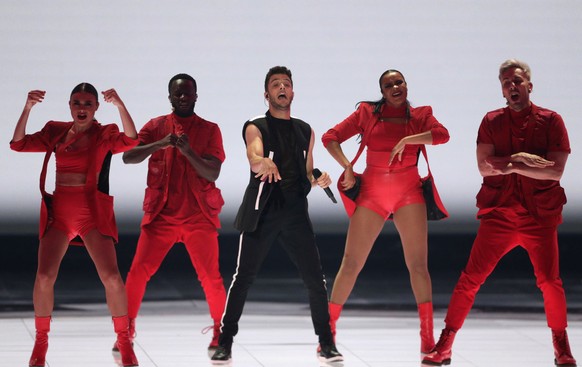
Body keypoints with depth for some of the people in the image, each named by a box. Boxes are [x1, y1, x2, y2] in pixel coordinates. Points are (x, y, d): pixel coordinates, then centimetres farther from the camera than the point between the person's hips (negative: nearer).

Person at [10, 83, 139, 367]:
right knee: (44, 277, -11)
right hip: (59, 211, 2)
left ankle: (124, 343, 2)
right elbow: (18, 144, 2)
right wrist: (28, 108, -11)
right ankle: (41, 342, 8)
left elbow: (131, 140, -18)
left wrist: (120, 106, -31)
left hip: (93, 211, -2)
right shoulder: (55, 132, 10)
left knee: (111, 277, -15)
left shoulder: (105, 135, 2)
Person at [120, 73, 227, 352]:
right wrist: (160, 144, -21)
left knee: (210, 276, -5)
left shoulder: (209, 129, 4)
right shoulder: (156, 126, 6)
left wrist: (189, 151, -20)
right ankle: (127, 331, 7)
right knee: (138, 271, -5)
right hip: (161, 214, 1)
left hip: (199, 216, -1)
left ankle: (220, 332, 11)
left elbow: (213, 173, -5)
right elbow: (127, 157, -6)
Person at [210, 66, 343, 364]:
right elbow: (254, 159, -21)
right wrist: (265, 163, -45)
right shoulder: (256, 127, 0)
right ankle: (224, 343, 3)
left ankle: (326, 343, 11)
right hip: (261, 213, -4)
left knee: (315, 281, -1)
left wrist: (318, 181, 1)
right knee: (243, 278, -5)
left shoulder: (306, 132, 16)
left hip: (296, 213, 4)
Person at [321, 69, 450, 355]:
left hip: (408, 192, 0)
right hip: (372, 192, 0)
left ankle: (427, 338, -2)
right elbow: (330, 138, 3)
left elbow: (442, 135, -12)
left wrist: (406, 140, -20)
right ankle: (328, 330, 9)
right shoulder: (367, 113, 6)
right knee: (351, 264, -1)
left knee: (418, 264, -6)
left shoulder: (420, 115, 7)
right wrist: (347, 167, -8)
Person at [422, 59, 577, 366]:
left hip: (540, 216, -1)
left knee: (550, 281, -3)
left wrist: (511, 165, -16)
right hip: (498, 215, 1)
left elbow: (555, 170, -11)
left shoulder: (551, 121, 0)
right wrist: (520, 159, -17)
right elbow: (484, 166, -6)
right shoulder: (492, 121, 5)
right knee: (471, 278, -5)